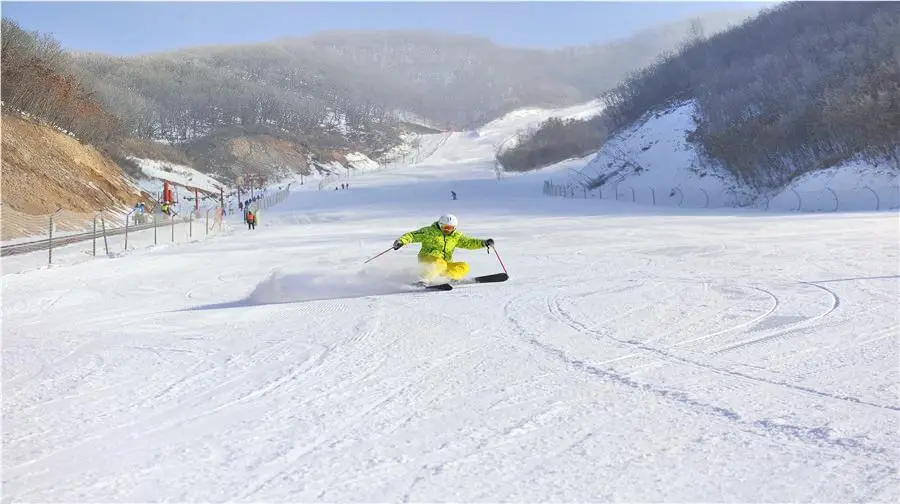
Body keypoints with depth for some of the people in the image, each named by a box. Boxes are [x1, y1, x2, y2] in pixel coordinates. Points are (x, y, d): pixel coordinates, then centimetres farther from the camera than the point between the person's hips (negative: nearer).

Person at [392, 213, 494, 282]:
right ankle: (423, 280, -32)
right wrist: (401, 241, -25)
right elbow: (413, 235, -7)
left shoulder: (456, 236, 10)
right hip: (428, 259, -5)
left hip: (446, 263, 5)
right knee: (439, 264, -39)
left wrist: (483, 243, -8)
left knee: (464, 267, -14)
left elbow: (469, 242, 9)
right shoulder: (430, 231, -4)